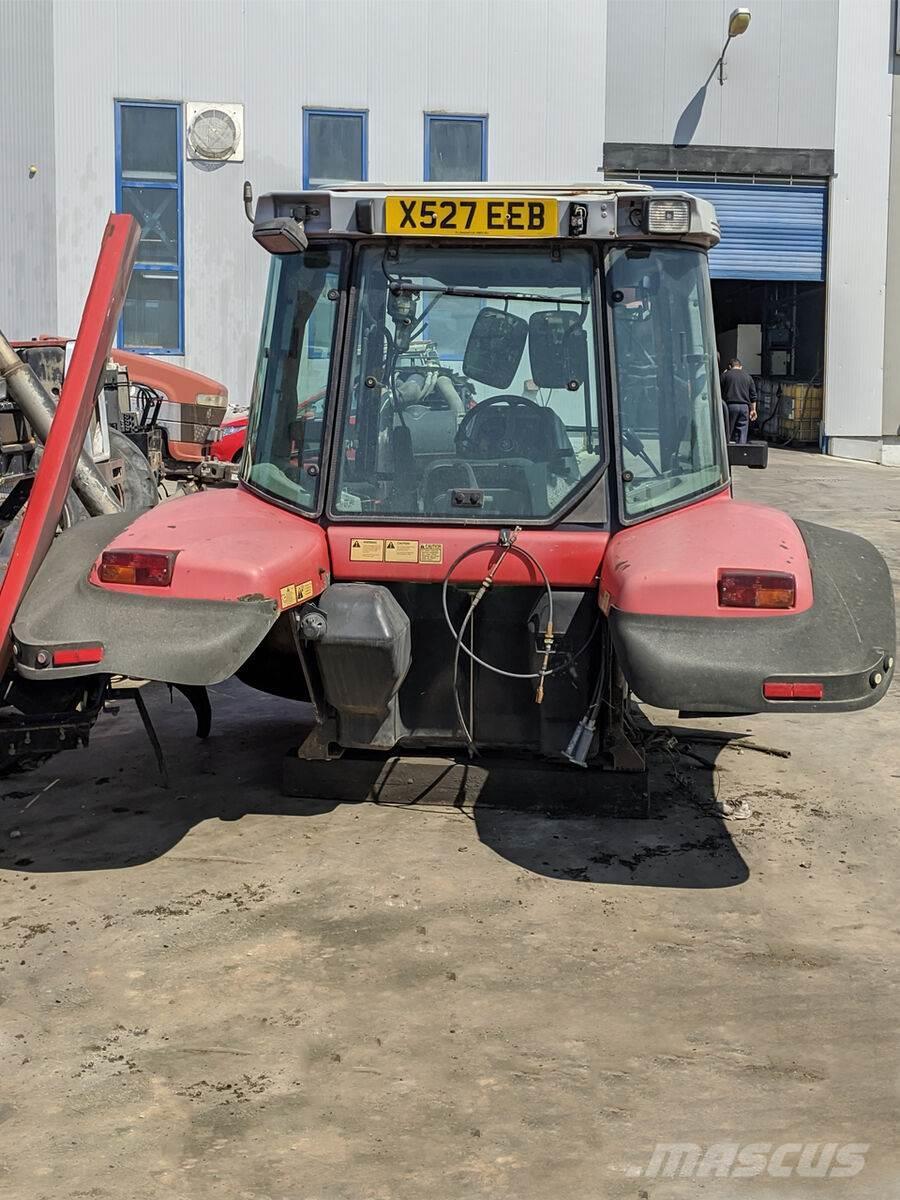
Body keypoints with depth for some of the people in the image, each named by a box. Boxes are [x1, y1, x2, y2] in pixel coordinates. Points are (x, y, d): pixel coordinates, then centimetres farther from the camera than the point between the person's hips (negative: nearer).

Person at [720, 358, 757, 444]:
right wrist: (753, 409, 13)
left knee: (728, 433, 1)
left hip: (730, 405, -2)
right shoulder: (748, 376, 14)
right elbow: (753, 395, 12)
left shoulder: (725, 375, 4)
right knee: (742, 433, 3)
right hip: (744, 407, 2)